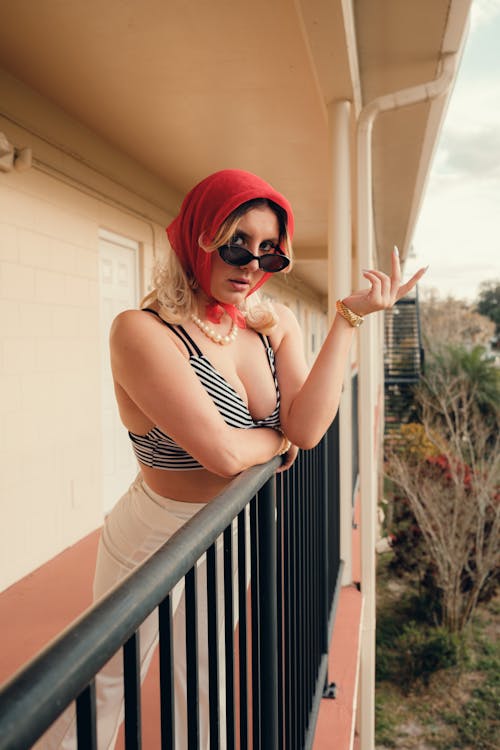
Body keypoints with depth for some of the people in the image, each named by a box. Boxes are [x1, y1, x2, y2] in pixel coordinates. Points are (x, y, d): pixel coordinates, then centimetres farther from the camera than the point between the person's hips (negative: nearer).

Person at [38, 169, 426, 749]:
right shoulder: (142, 331, -25)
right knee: (110, 685, 18)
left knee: (205, 687, 25)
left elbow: (307, 430, -18)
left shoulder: (276, 325, -5)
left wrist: (350, 317, -18)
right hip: (154, 541, -5)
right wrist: (279, 437, -10)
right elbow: (223, 452, -30)